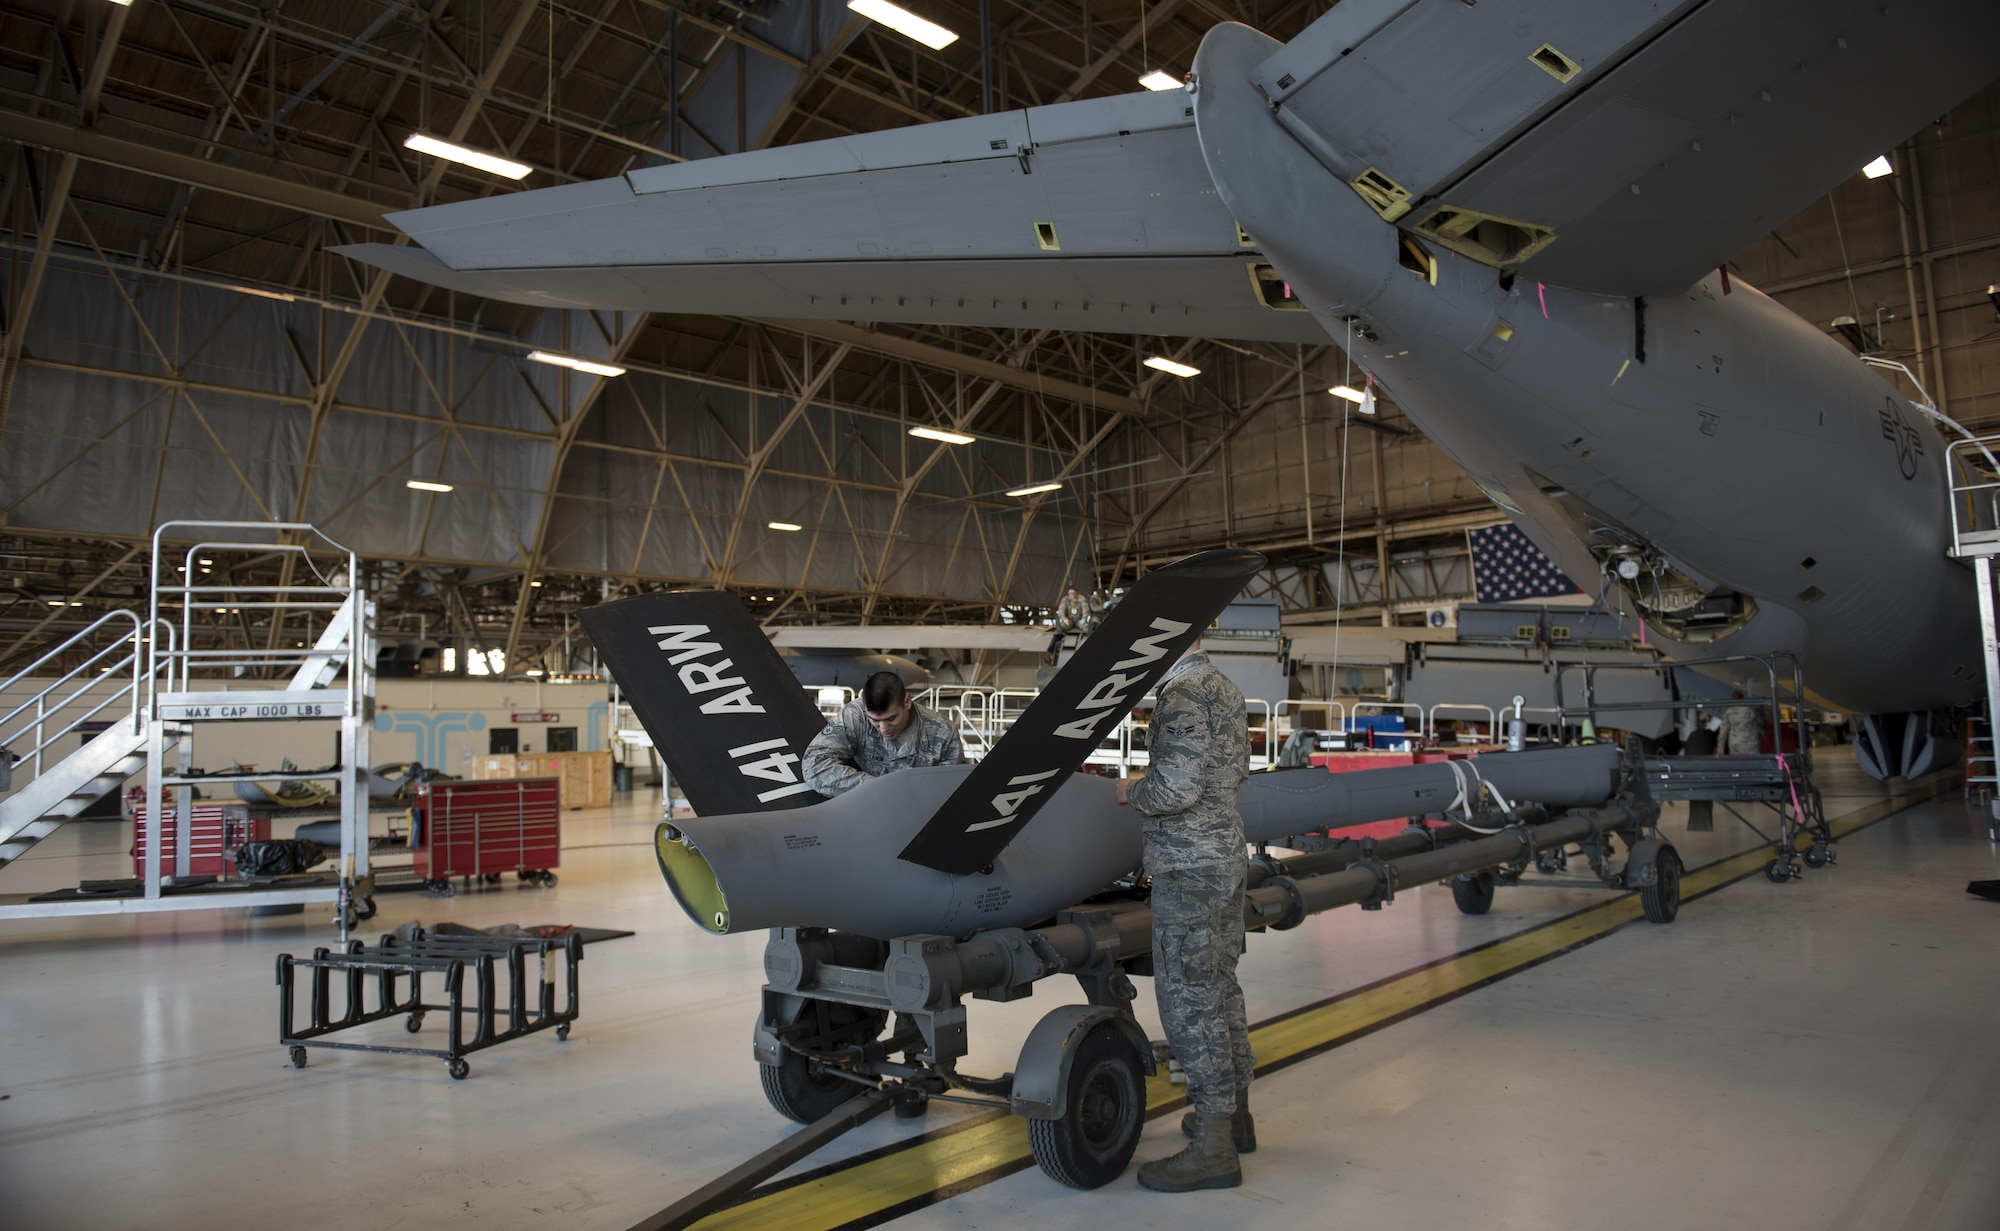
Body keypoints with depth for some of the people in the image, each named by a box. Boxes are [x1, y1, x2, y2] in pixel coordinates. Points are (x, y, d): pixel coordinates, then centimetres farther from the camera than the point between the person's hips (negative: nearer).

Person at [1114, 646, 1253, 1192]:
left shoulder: (1182, 695, -18)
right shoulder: (1224, 688, 11)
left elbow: (1175, 788, -26)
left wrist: (1131, 792, -7)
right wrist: (1157, 782, 21)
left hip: (1190, 869, -10)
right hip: (1226, 856, 10)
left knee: (1188, 997, -3)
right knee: (1219, 984, 18)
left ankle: (1214, 1148, 4)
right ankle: (1234, 1112, 31)